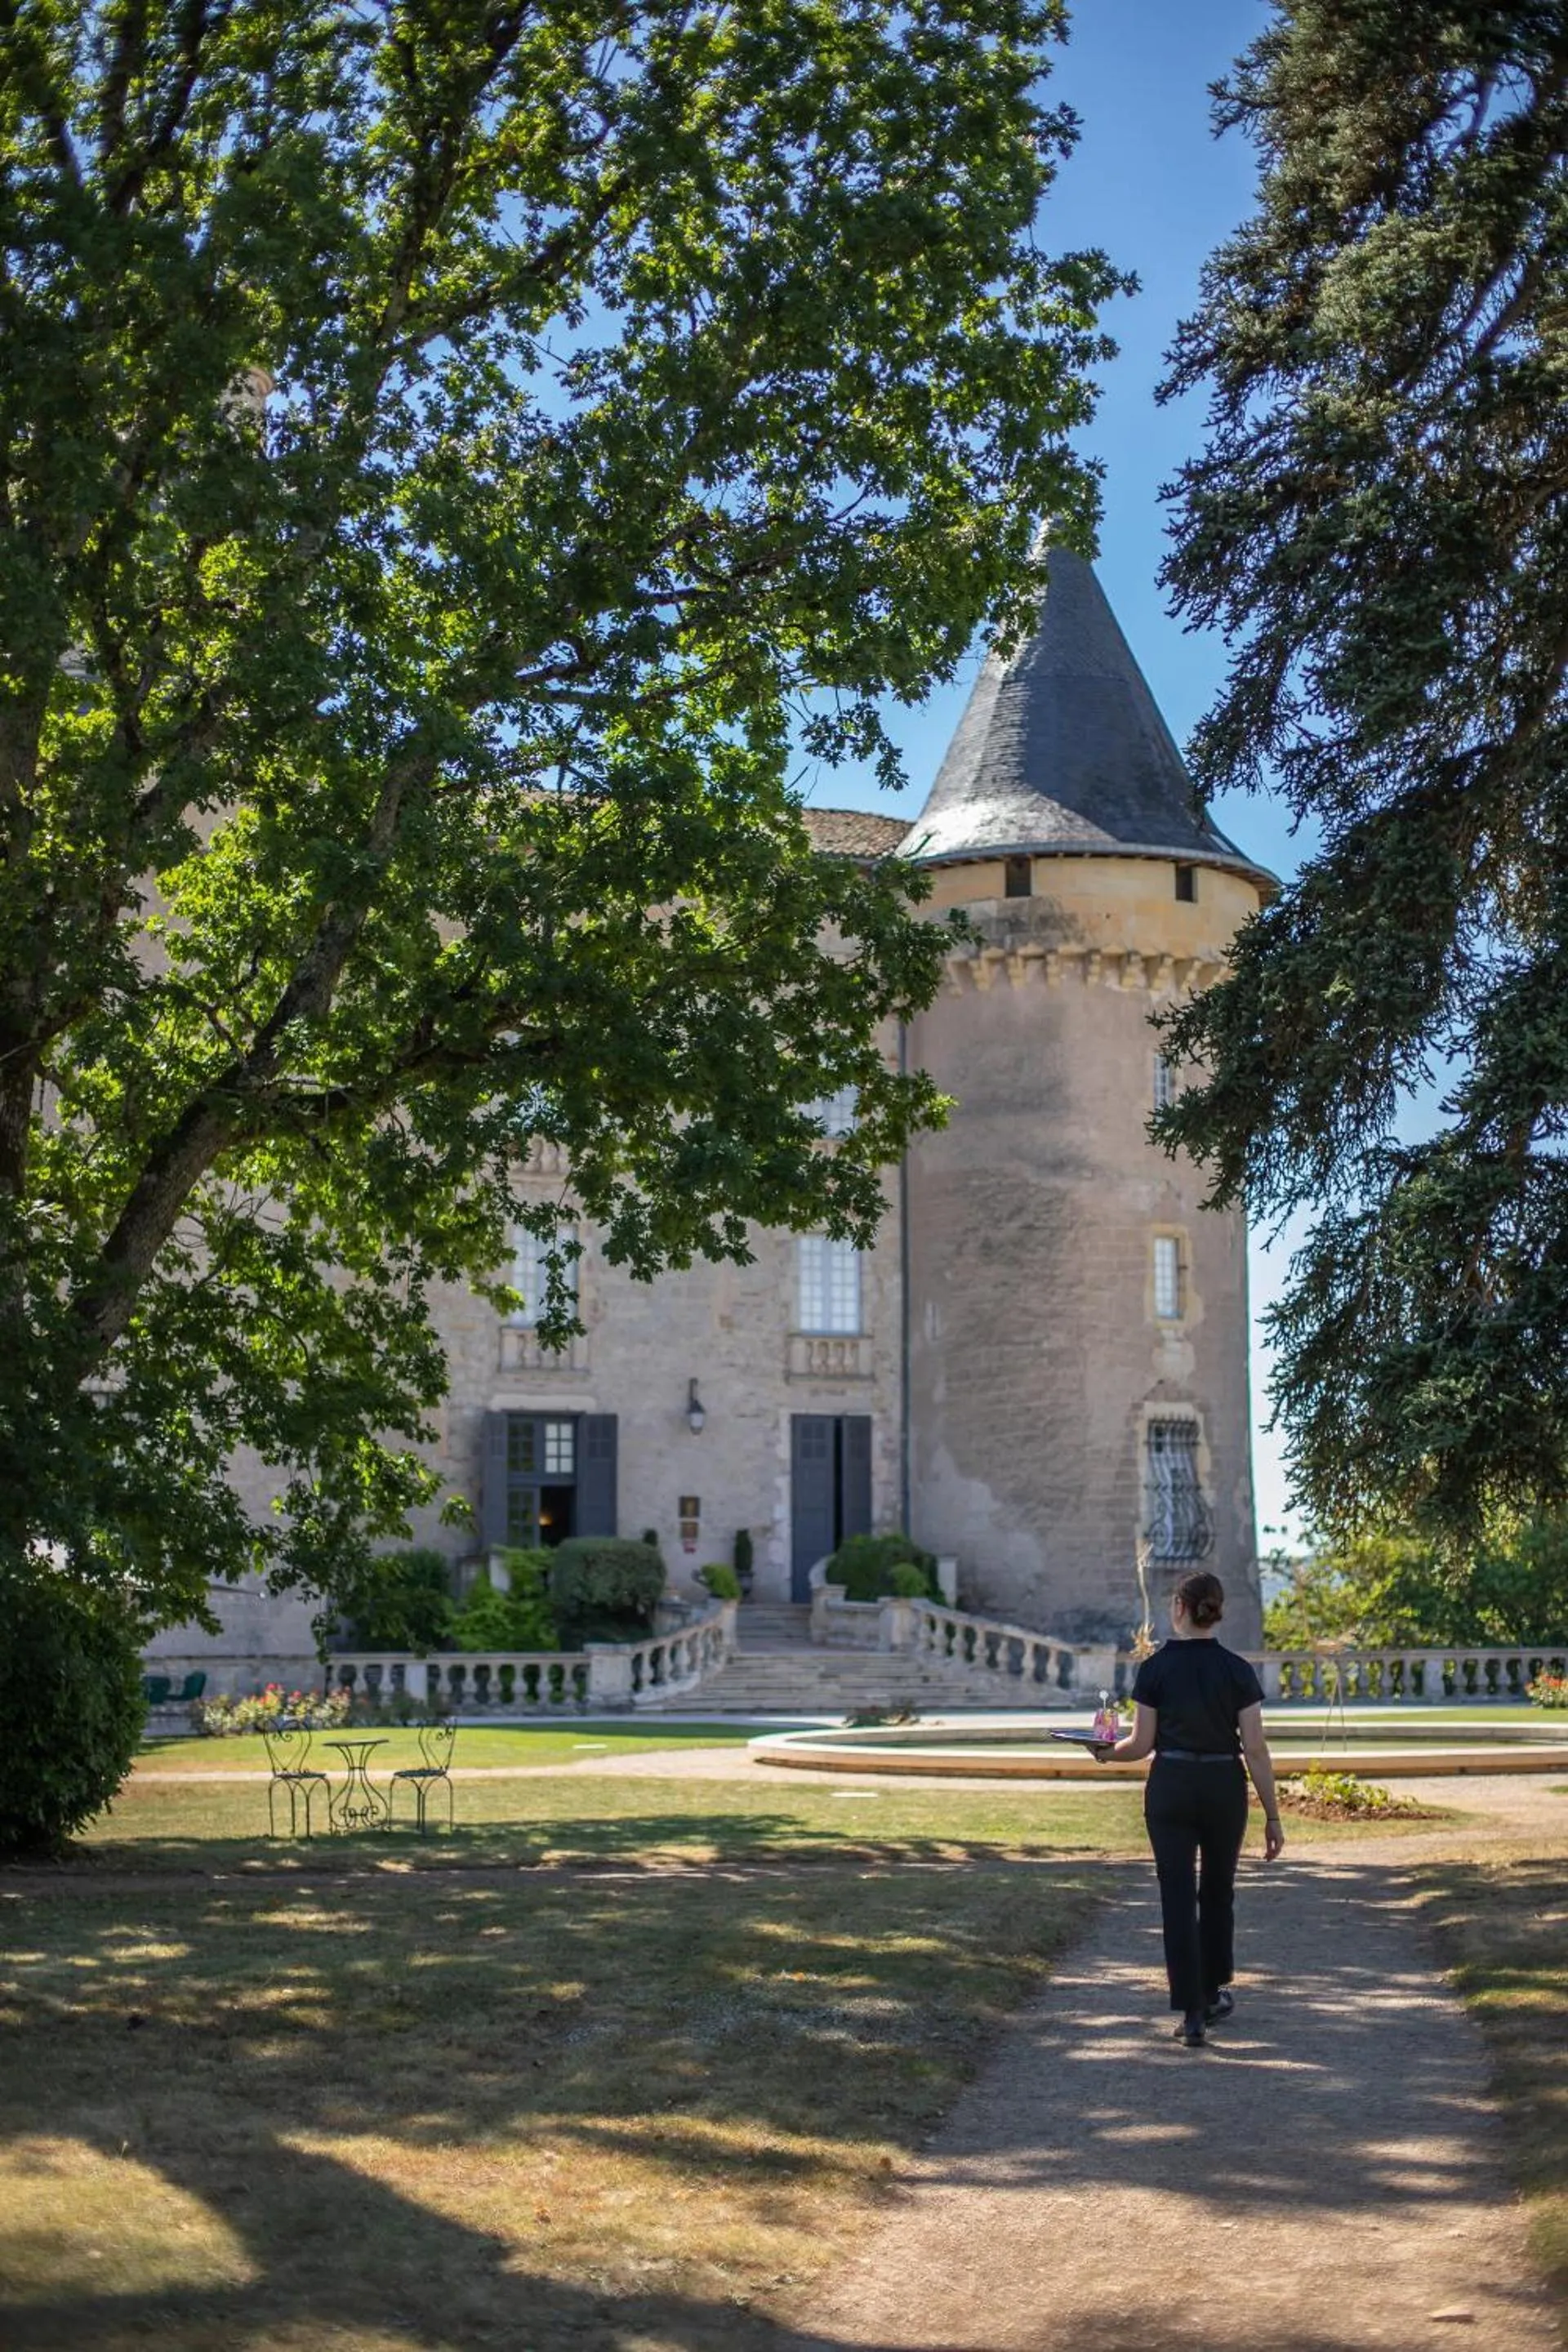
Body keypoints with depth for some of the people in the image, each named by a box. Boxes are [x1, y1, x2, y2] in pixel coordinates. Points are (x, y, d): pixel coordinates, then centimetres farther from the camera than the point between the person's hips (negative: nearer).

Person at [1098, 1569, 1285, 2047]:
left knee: (1178, 1898, 1)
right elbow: (1255, 1749, -6)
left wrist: (1109, 1751, 17)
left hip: (1170, 1788, -1)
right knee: (1218, 1891, 20)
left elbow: (1142, 1744, -5)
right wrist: (1272, 1816, -1)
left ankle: (1191, 2014, -5)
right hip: (1225, 1789, 2)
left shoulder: (1155, 1668, -7)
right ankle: (1213, 1994, 32)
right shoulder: (1238, 1671, -5)